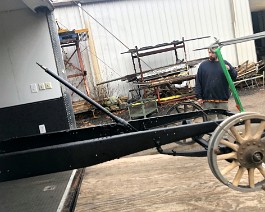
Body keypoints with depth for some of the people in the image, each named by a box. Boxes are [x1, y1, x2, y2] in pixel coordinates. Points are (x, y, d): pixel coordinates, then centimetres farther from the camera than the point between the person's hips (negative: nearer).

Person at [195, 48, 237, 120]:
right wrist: (199, 96, -3)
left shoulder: (225, 63, 6)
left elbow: (234, 76, 1)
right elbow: (198, 82, 3)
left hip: (222, 100, 1)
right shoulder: (203, 65, 4)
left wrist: (229, 69, -19)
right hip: (208, 101, -1)